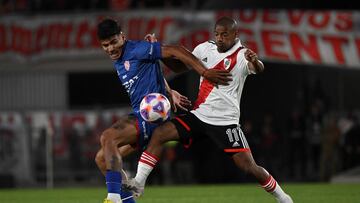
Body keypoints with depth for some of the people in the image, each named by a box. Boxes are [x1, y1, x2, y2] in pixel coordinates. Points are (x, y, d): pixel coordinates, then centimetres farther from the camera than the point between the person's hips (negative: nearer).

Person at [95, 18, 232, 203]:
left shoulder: (137, 50, -11)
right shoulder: (118, 60, 17)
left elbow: (174, 51, -15)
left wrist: (205, 73, -19)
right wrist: (170, 92, 22)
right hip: (139, 115, 10)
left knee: (107, 137, -28)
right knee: (102, 159, 6)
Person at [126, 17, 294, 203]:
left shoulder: (242, 55, -11)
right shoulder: (205, 49, 4)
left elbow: (258, 68, -33)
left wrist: (255, 62, -57)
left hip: (226, 122, -4)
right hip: (198, 116, 4)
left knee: (248, 166, -11)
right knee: (159, 133, -13)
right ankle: (139, 182, -8)